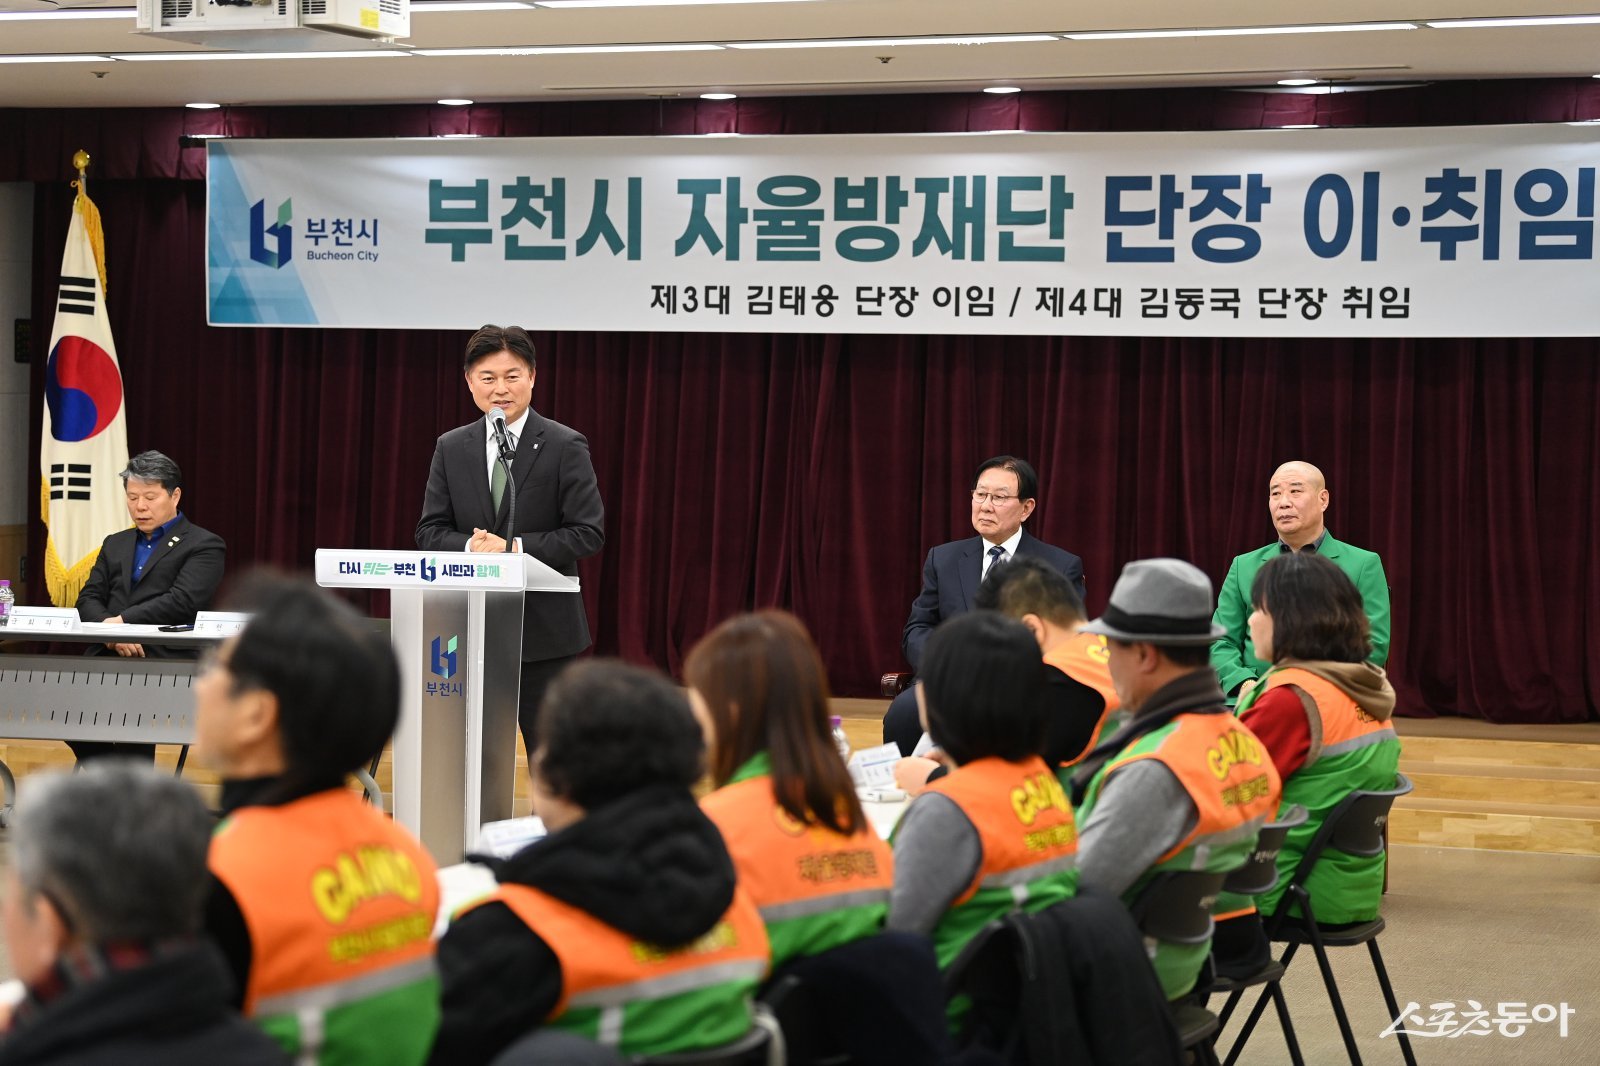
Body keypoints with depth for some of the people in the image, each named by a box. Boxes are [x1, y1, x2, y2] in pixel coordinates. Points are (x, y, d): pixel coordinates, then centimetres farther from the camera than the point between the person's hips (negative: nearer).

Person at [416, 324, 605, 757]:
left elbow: (588, 532, -9)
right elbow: (430, 530, 7)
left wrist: (514, 548, -18)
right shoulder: (451, 448, 8)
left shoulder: (565, 447, -4)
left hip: (543, 627, -3)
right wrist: (469, 546, -15)